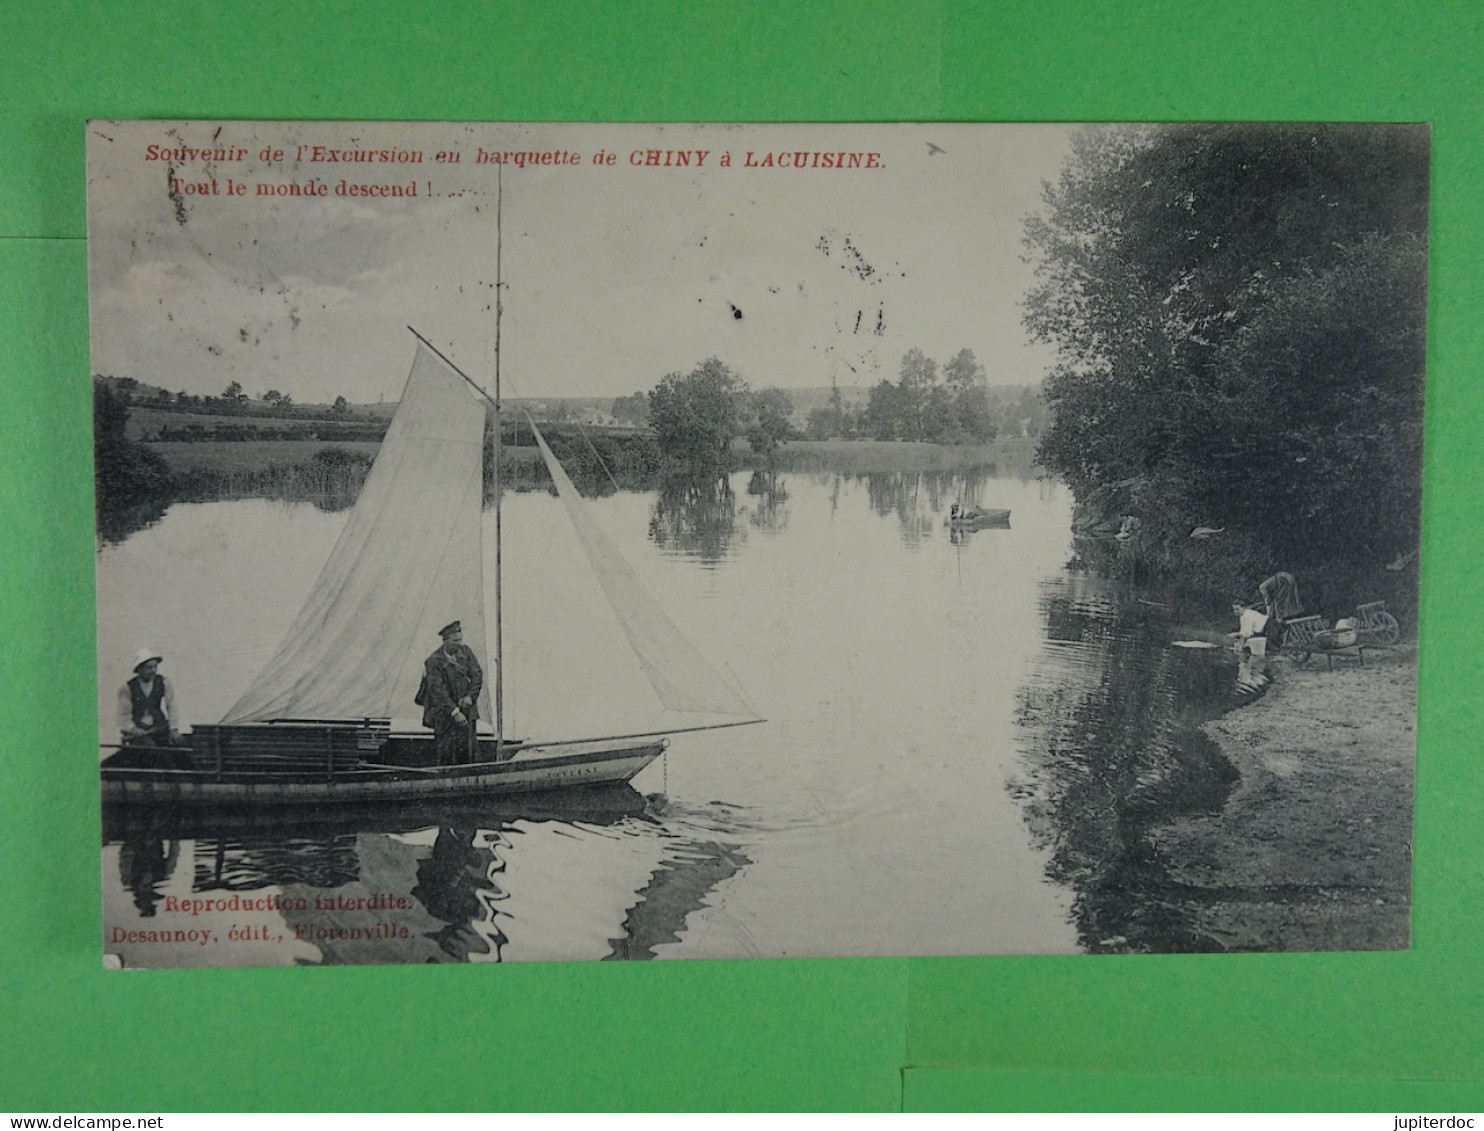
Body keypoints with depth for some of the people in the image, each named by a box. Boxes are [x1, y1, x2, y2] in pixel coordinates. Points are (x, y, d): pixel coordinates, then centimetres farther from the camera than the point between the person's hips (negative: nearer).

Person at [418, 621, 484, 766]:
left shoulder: (465, 651, 2)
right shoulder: (434, 661, -13)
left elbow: (477, 675, 5)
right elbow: (438, 690, -17)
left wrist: (470, 696, -10)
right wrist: (454, 712, -23)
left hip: (465, 707, 4)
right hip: (445, 712, -4)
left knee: (467, 753, 3)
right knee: (447, 754, -2)